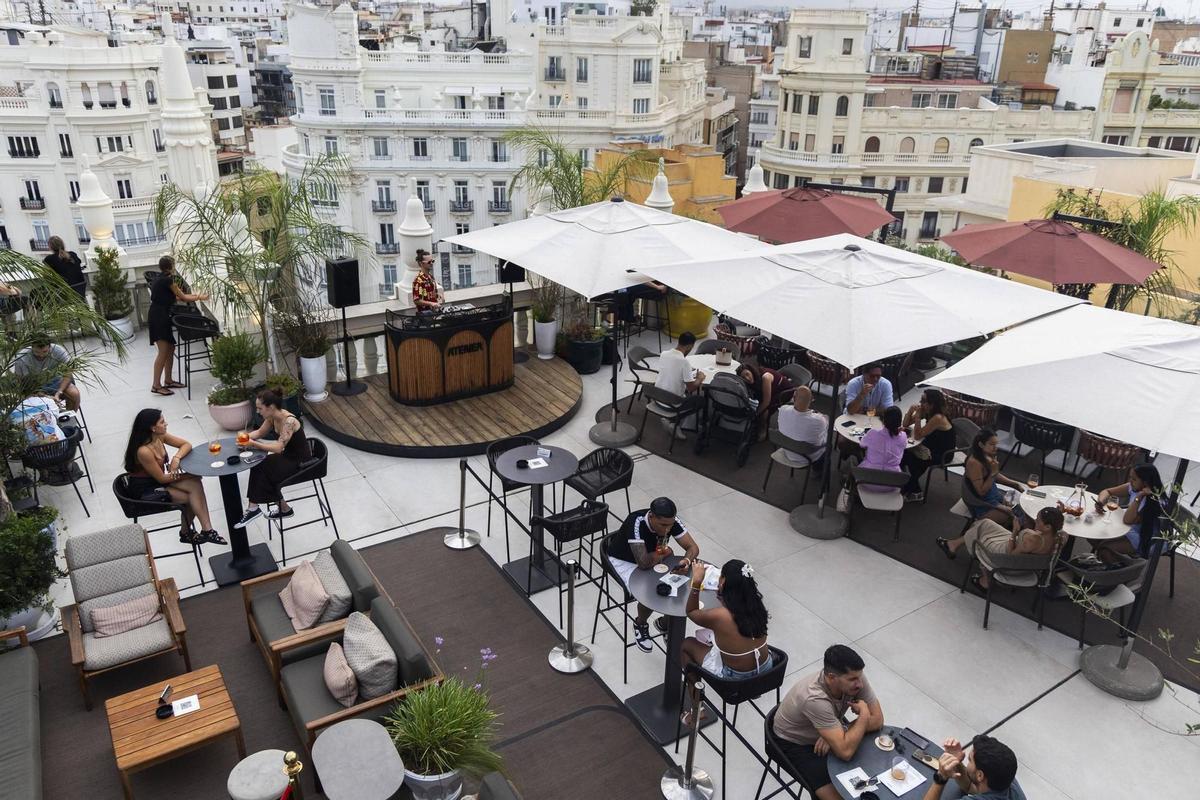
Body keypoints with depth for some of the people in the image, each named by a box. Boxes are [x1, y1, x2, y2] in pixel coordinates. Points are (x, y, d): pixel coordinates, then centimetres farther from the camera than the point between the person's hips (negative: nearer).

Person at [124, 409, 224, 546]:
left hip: (157, 481, 7)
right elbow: (162, 478, -20)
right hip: (145, 491, -7)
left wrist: (177, 457, -17)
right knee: (192, 497, -15)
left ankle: (186, 532, -4)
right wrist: (189, 475, -11)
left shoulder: (160, 436, -6)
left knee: (195, 485, -13)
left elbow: (187, 444, 3)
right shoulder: (144, 451, -28)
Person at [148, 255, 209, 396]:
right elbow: (182, 297, -4)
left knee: (170, 348, 13)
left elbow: (175, 297, 20)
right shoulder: (168, 279, -11)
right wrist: (199, 297, 9)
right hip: (158, 318, -10)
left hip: (161, 317, 10)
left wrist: (195, 295, 24)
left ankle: (168, 381, 20)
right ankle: (156, 385, -9)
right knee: (163, 351, -10)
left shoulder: (160, 279, 16)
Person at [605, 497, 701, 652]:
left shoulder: (672, 522, -22)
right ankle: (640, 624, 8)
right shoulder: (636, 523, -39)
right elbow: (643, 563, -44)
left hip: (653, 558, 5)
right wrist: (665, 552, -25)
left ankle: (665, 623, 15)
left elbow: (693, 547, -16)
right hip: (624, 561, -5)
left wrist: (687, 561, -39)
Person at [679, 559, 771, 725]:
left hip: (736, 679, -6)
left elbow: (691, 612, -5)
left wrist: (696, 583, -13)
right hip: (766, 671, 6)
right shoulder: (755, 605, -11)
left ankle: (697, 709, 22)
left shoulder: (718, 616, -27)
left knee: (687, 644, 15)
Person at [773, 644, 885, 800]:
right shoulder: (815, 699, -39)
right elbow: (845, 752, -39)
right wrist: (864, 714, -28)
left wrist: (841, 732, -23)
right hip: (795, 744, -6)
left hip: (832, 735, 6)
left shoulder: (855, 678, -22)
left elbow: (877, 720, -11)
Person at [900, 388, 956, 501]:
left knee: (908, 456, -12)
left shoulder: (938, 418, -29)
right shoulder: (926, 412, -5)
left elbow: (917, 436, -26)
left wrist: (918, 415, -28)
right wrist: (911, 410, -14)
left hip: (941, 454, -8)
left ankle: (915, 492, 12)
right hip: (929, 446, 8)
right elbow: (906, 424, 3)